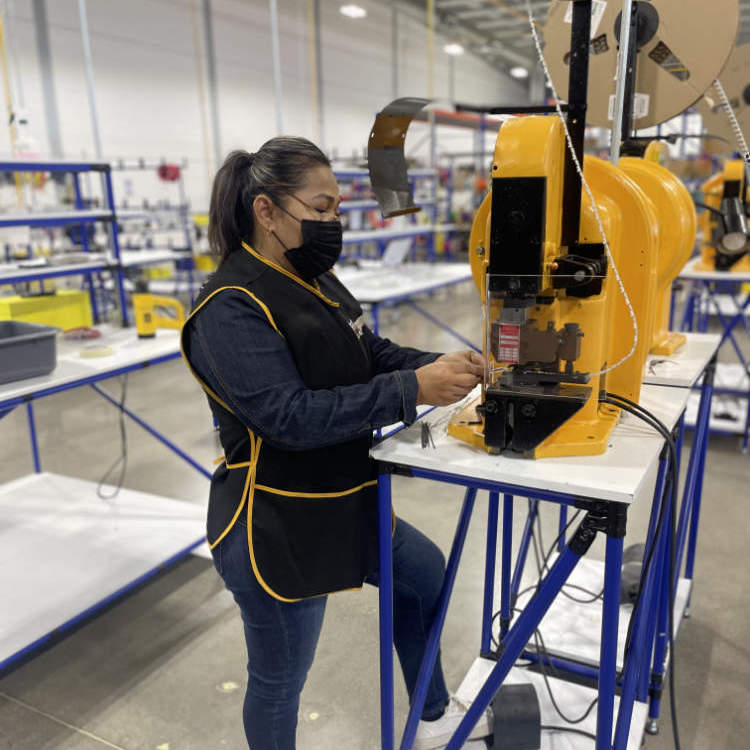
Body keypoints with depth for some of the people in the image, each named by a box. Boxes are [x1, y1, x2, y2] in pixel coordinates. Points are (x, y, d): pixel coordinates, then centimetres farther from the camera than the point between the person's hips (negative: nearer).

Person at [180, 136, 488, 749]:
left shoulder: (315, 280, 6)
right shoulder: (231, 309, -22)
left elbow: (373, 356, 7)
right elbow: (292, 417, -30)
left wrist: (441, 366, -11)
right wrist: (414, 391, -32)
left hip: (339, 509, 10)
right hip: (276, 532, -9)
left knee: (425, 572, 25)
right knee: (281, 678, 12)